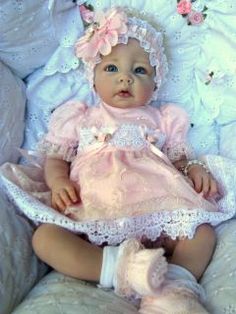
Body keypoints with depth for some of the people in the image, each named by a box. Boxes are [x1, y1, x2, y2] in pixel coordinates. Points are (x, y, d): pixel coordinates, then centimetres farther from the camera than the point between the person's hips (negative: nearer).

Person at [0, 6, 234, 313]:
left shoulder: (162, 119, 24)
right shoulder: (80, 118, 22)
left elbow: (180, 158, 22)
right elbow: (56, 158, 17)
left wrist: (195, 168, -3)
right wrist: (58, 182, -6)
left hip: (156, 215, 2)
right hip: (92, 216, -1)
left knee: (203, 232, -20)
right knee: (44, 237, -27)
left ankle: (175, 285, -37)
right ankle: (115, 265, -39)